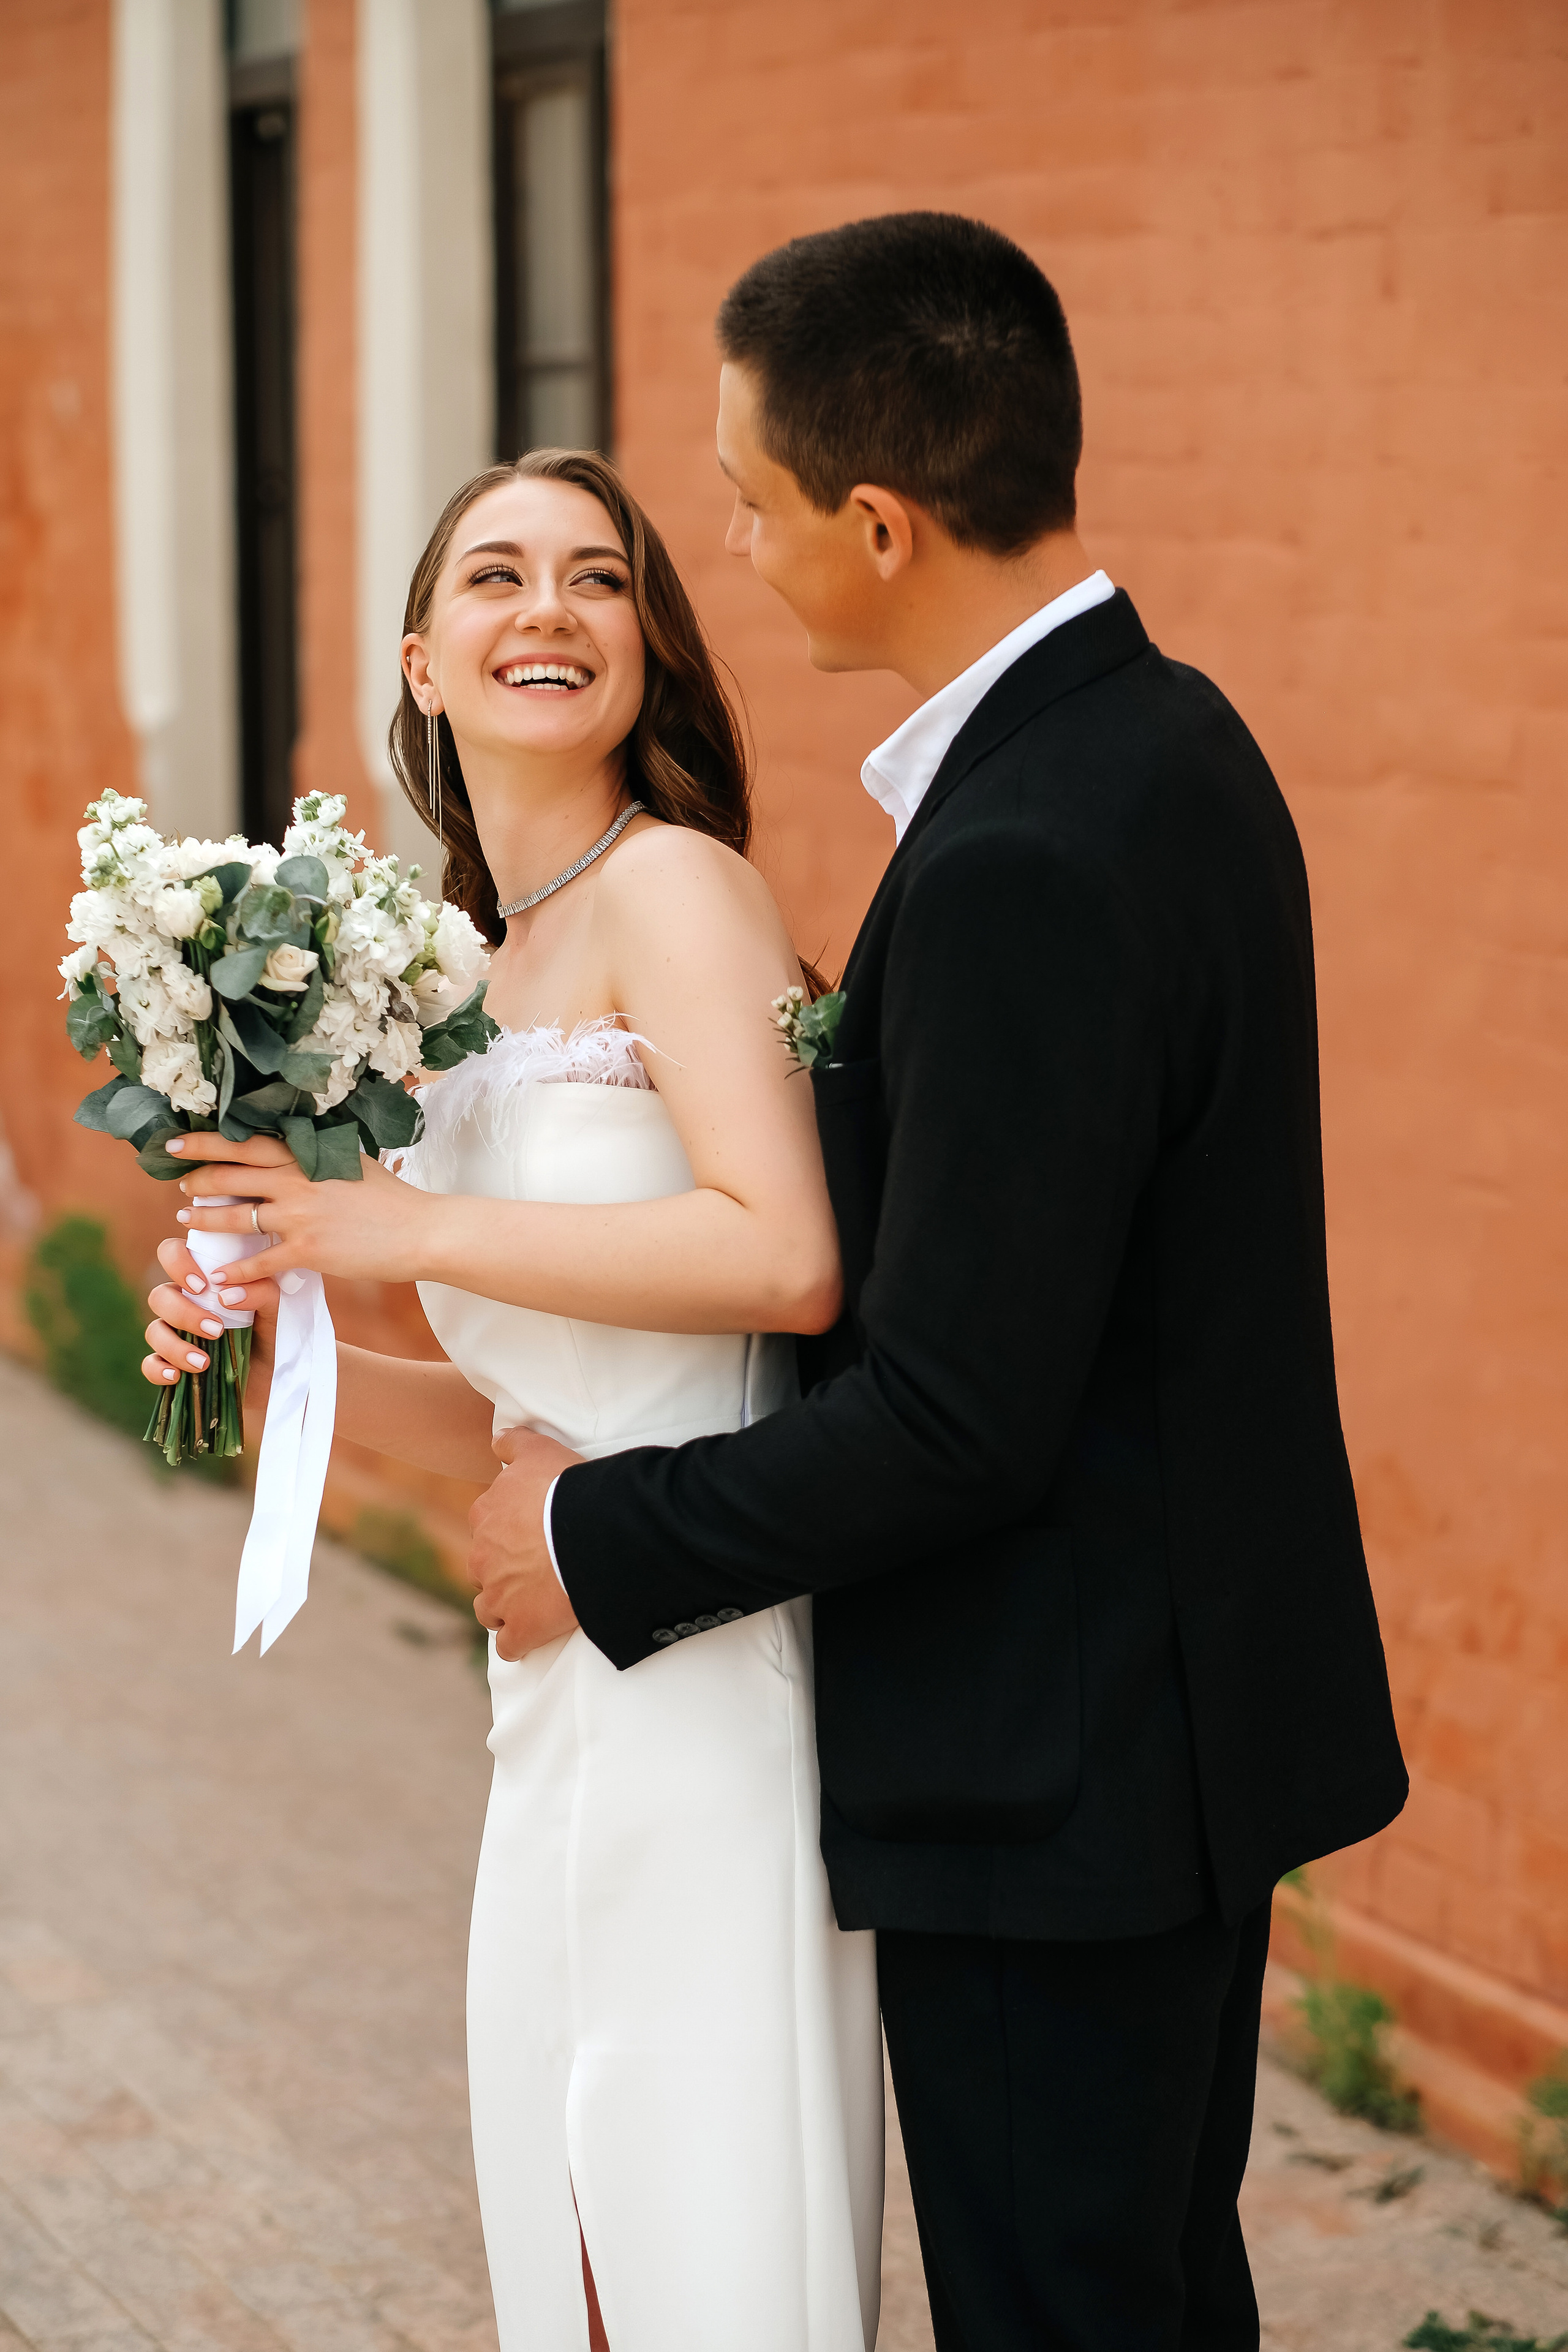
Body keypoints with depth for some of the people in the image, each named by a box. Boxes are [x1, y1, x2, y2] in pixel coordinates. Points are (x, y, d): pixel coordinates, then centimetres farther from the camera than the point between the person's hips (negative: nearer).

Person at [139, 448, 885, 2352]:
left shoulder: (671, 884, -9)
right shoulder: (484, 975, 16)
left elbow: (785, 1259, -23)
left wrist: (403, 1231, -16)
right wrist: (280, 1353, 1)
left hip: (710, 1681, -8)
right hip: (562, 1695, 8)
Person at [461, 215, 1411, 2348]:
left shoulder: (1024, 868, -27)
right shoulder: (1171, 738, 5)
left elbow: (955, 1417, -25)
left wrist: (603, 1543, -13)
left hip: (1059, 1780, -10)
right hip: (1206, 1699, 10)